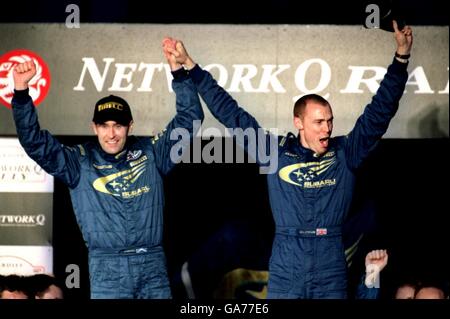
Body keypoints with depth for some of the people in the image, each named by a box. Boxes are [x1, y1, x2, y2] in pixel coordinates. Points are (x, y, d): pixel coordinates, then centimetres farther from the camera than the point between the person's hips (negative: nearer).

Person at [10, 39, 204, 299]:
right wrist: (21, 92, -14)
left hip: (153, 267, 2)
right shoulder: (80, 162, 6)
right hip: (107, 269, -2)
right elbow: (35, 142, -2)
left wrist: (179, 71, -6)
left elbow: (190, 118, 6)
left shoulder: (151, 153, 9)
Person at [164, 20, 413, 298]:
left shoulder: (345, 155, 5)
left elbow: (379, 112, 3)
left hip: (331, 276, 0)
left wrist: (402, 57, -5)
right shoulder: (276, 153, 5)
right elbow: (231, 114, 9)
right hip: (285, 275, 0)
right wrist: (191, 68, 9)